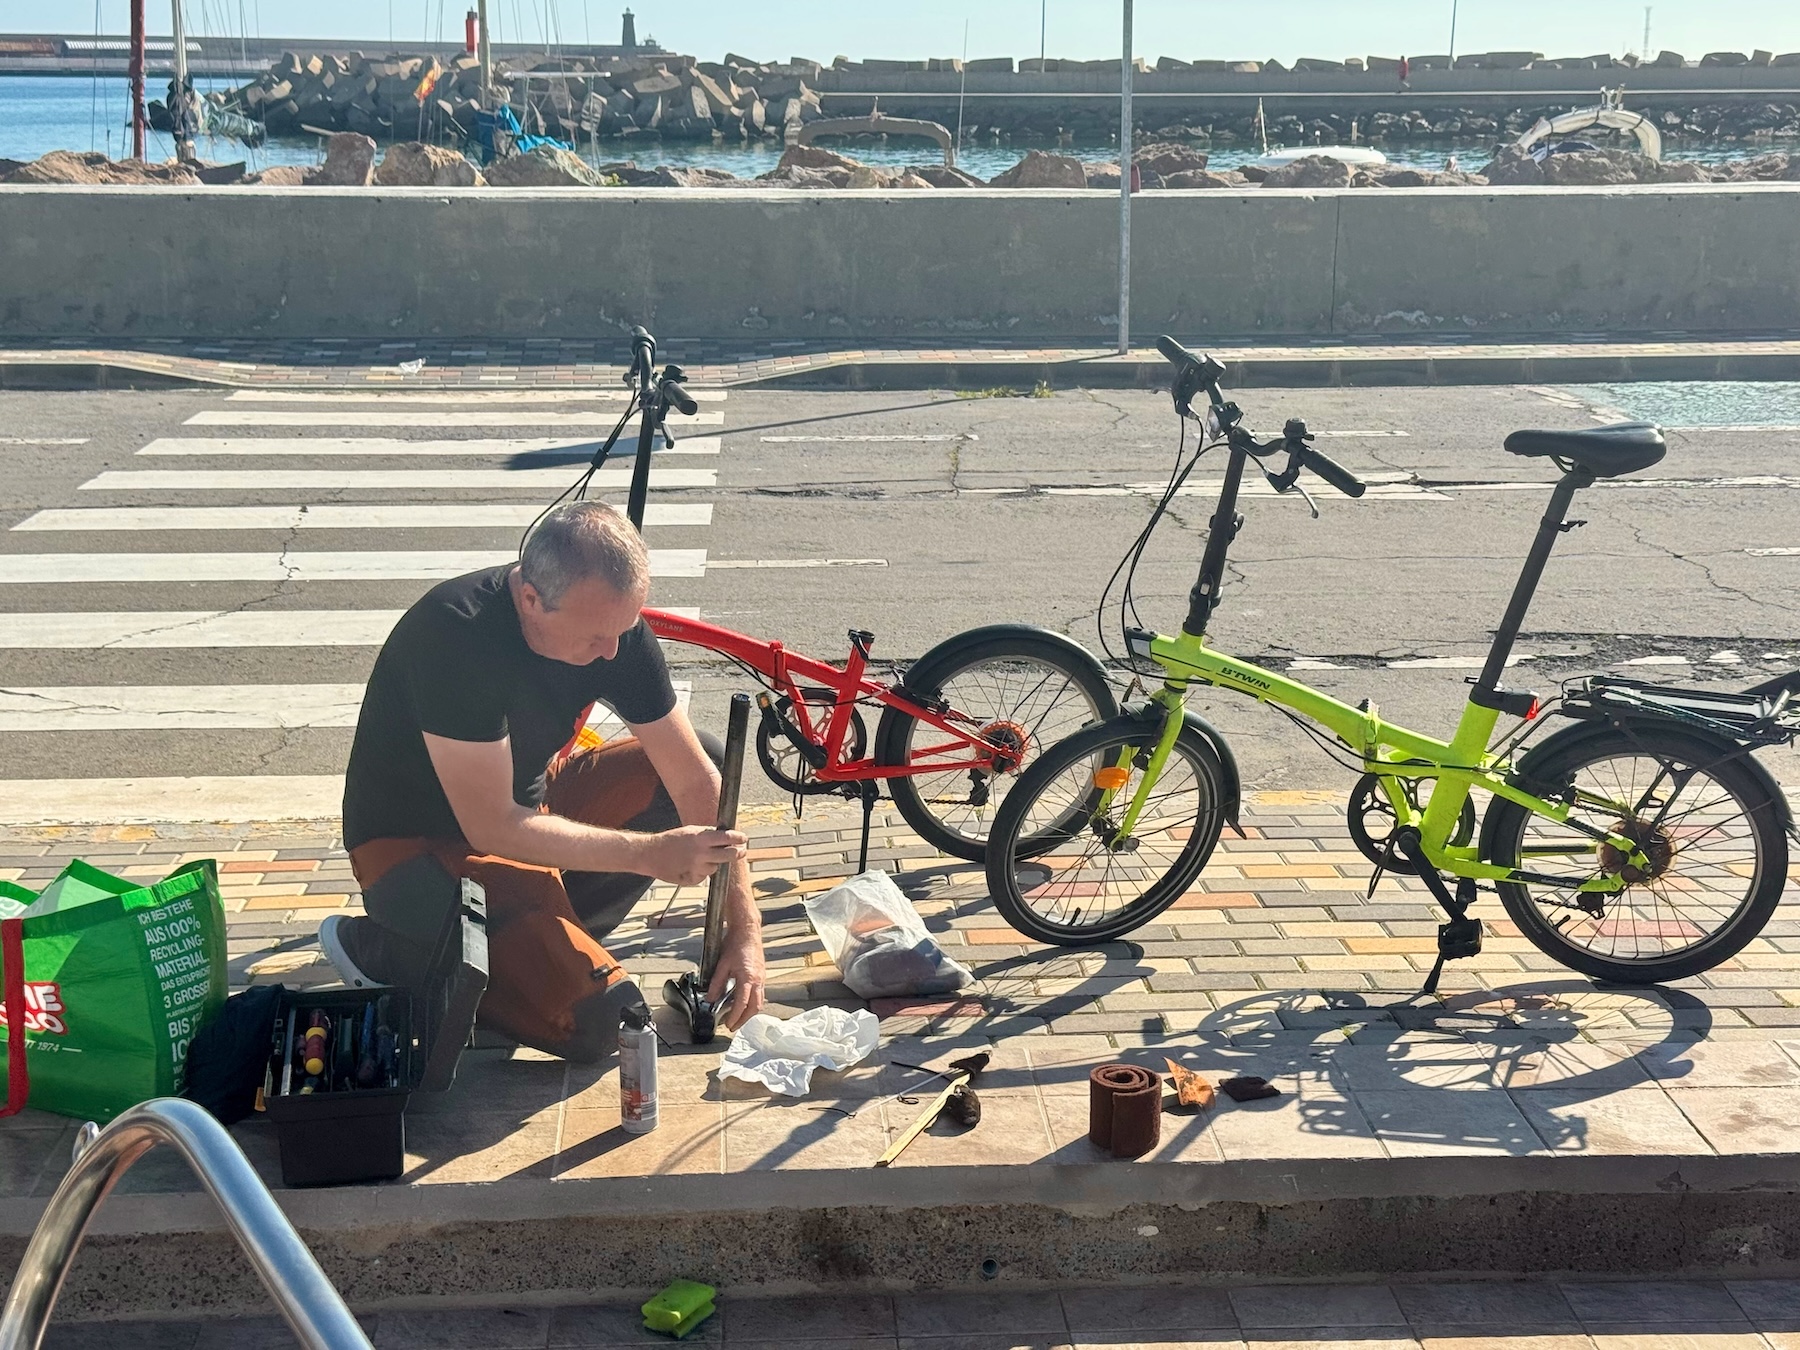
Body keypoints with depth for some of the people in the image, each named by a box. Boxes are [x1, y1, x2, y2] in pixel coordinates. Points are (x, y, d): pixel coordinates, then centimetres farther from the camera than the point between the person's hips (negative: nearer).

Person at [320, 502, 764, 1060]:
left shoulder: (612, 622, -14)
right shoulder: (456, 634, -33)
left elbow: (696, 782, -10)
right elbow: (493, 828, -31)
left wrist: (744, 931, -15)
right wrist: (650, 853, -31)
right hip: (419, 843, -7)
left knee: (702, 761, -5)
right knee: (595, 1019, -23)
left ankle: (541, 938, -2)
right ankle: (383, 950, -4)